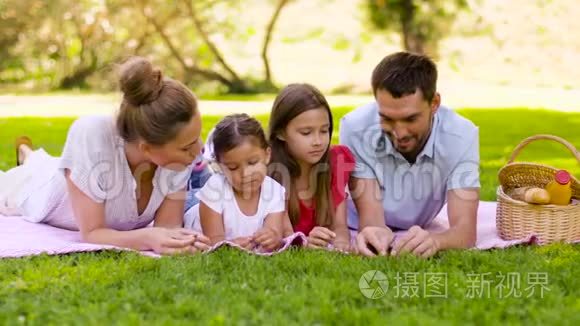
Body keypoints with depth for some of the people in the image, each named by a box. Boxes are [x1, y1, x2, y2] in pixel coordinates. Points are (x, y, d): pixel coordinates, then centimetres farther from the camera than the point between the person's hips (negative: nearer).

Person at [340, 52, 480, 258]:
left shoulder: (462, 135, -24)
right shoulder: (356, 129, -26)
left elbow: (464, 229, -31)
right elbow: (370, 218, -27)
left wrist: (433, 241, -54)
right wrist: (374, 234, -52)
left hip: (422, 232, 1)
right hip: (356, 231, -1)